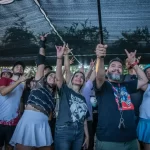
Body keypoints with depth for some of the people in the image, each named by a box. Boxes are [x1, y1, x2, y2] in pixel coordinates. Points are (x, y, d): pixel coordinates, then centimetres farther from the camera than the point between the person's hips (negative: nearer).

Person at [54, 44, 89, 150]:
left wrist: (87, 136, 15)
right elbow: (58, 77, -17)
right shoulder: (65, 91, 1)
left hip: (79, 134, 5)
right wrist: (60, 58, -27)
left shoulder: (82, 98, 15)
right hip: (63, 131, -5)